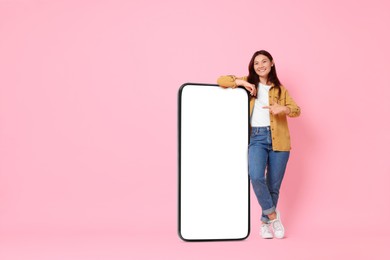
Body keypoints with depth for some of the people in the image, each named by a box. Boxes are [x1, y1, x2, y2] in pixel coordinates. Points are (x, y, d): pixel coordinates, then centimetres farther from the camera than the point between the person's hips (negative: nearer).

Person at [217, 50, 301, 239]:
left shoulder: (280, 89, 15)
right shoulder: (248, 83, 13)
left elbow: (296, 110, 6)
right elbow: (221, 80, 5)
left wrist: (283, 109, -15)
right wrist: (242, 83, -9)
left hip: (278, 139, 2)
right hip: (256, 138, -2)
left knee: (274, 185, 4)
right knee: (256, 177, -24)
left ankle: (265, 222, 23)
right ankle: (273, 215, -3)